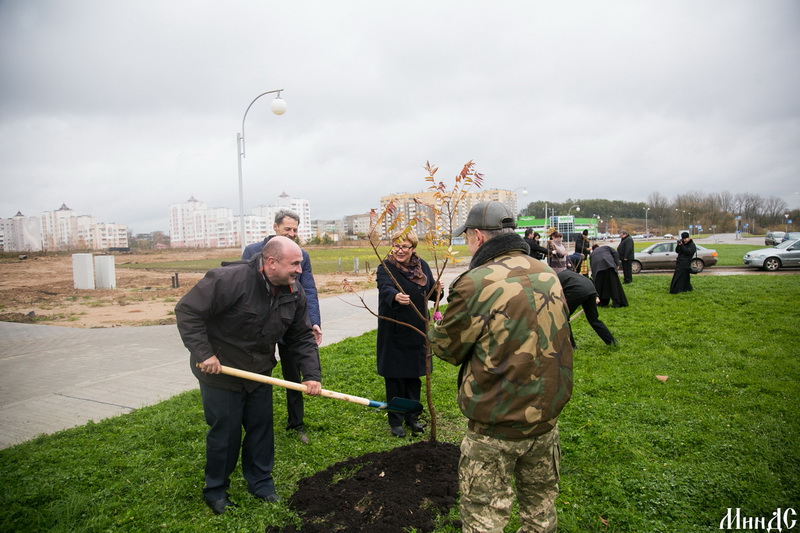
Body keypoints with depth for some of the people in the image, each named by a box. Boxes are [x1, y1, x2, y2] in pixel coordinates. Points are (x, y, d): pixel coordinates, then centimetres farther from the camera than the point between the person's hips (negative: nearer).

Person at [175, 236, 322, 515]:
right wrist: (202, 353, -26)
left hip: (260, 373, 6)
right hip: (219, 372, -5)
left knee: (261, 429, 14)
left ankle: (260, 483, 34)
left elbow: (302, 337, 0)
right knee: (224, 432, 7)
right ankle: (215, 490, 30)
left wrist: (311, 374, -9)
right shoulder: (230, 279, -27)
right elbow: (187, 310, -23)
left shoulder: (295, 293, -7)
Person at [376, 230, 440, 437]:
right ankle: (395, 421, 20)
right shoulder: (386, 267, -12)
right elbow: (386, 288, -32)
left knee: (414, 376, 14)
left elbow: (431, 293, 13)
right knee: (394, 377, 4)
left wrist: (437, 291, -10)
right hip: (394, 332, -4)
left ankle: (412, 417, 31)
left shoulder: (422, 266, 4)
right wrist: (396, 297, -53)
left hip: (417, 331, 5)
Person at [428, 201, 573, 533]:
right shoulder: (547, 275, 0)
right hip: (547, 417, 7)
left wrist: (436, 329, 13)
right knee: (540, 504, 25)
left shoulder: (475, 283, -21)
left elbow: (447, 348, -8)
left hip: (497, 425, -6)